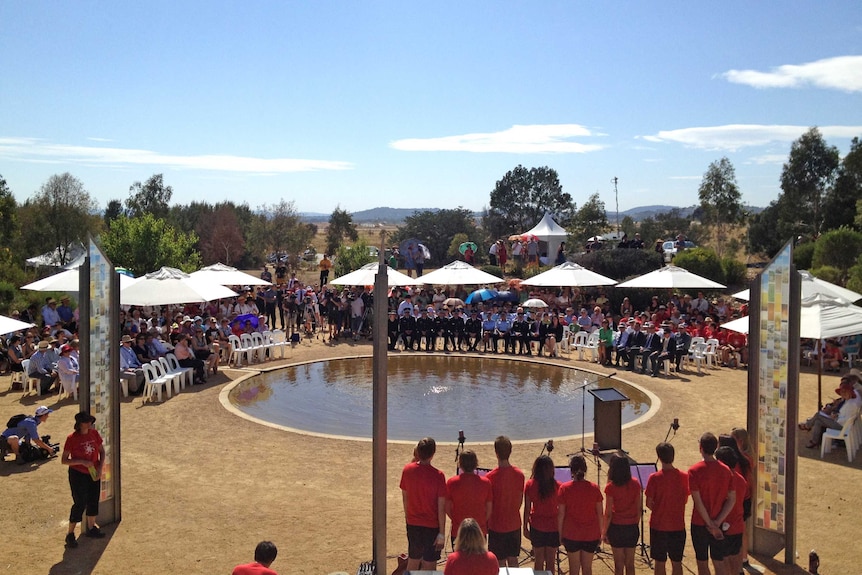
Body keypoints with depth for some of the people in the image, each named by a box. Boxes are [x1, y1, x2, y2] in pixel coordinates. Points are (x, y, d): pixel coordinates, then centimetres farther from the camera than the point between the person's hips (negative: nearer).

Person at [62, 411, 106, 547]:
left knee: (93, 501, 15)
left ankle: (91, 528, 34)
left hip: (94, 474, 5)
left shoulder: (94, 434, -3)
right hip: (78, 475, -5)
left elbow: (102, 452, 7)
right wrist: (82, 462, -24)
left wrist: (100, 469, -4)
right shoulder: (72, 438, -16)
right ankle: (70, 534, 9)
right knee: (80, 504, -5)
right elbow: (64, 460, -13)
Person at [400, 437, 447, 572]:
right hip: (432, 526, -4)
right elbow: (441, 507, -16)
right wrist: (441, 533, -9)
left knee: (413, 560, 21)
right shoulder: (438, 475, -19)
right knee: (429, 565, 8)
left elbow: (404, 497, 6)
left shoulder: (407, 470, -7)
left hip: (412, 524, 4)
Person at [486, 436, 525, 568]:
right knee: (513, 559, 15)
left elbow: (488, 506, -12)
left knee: (500, 562, 7)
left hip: (497, 526, -4)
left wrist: (485, 525, 3)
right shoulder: (519, 474, -5)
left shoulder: (490, 477, -18)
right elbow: (519, 501, 5)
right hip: (514, 525, 4)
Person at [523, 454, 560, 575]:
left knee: (539, 560, 11)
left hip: (536, 527, 0)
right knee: (550, 560, 10)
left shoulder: (530, 485, -9)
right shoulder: (557, 486, -11)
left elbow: (527, 509, -5)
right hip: (553, 526, 0)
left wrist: (525, 527, 5)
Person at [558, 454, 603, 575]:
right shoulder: (594, 488, -5)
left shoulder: (564, 488, -9)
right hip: (591, 535, 2)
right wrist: (599, 534, 11)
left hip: (571, 535, -1)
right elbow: (599, 514, 0)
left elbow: (561, 514, -7)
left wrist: (560, 534, 3)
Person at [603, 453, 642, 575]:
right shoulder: (635, 484, -6)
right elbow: (639, 508, 1)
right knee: (630, 564, 15)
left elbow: (608, 513, -13)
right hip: (632, 528, 3)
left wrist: (604, 532, -2)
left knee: (619, 565, 9)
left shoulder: (610, 487, -16)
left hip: (617, 527, -3)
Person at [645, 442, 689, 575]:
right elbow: (685, 499, 6)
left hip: (658, 526, -2)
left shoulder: (654, 478, -15)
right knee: (677, 562, 13)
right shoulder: (684, 476, -6)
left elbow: (649, 503, -9)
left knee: (660, 563, 9)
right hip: (678, 526, 3)